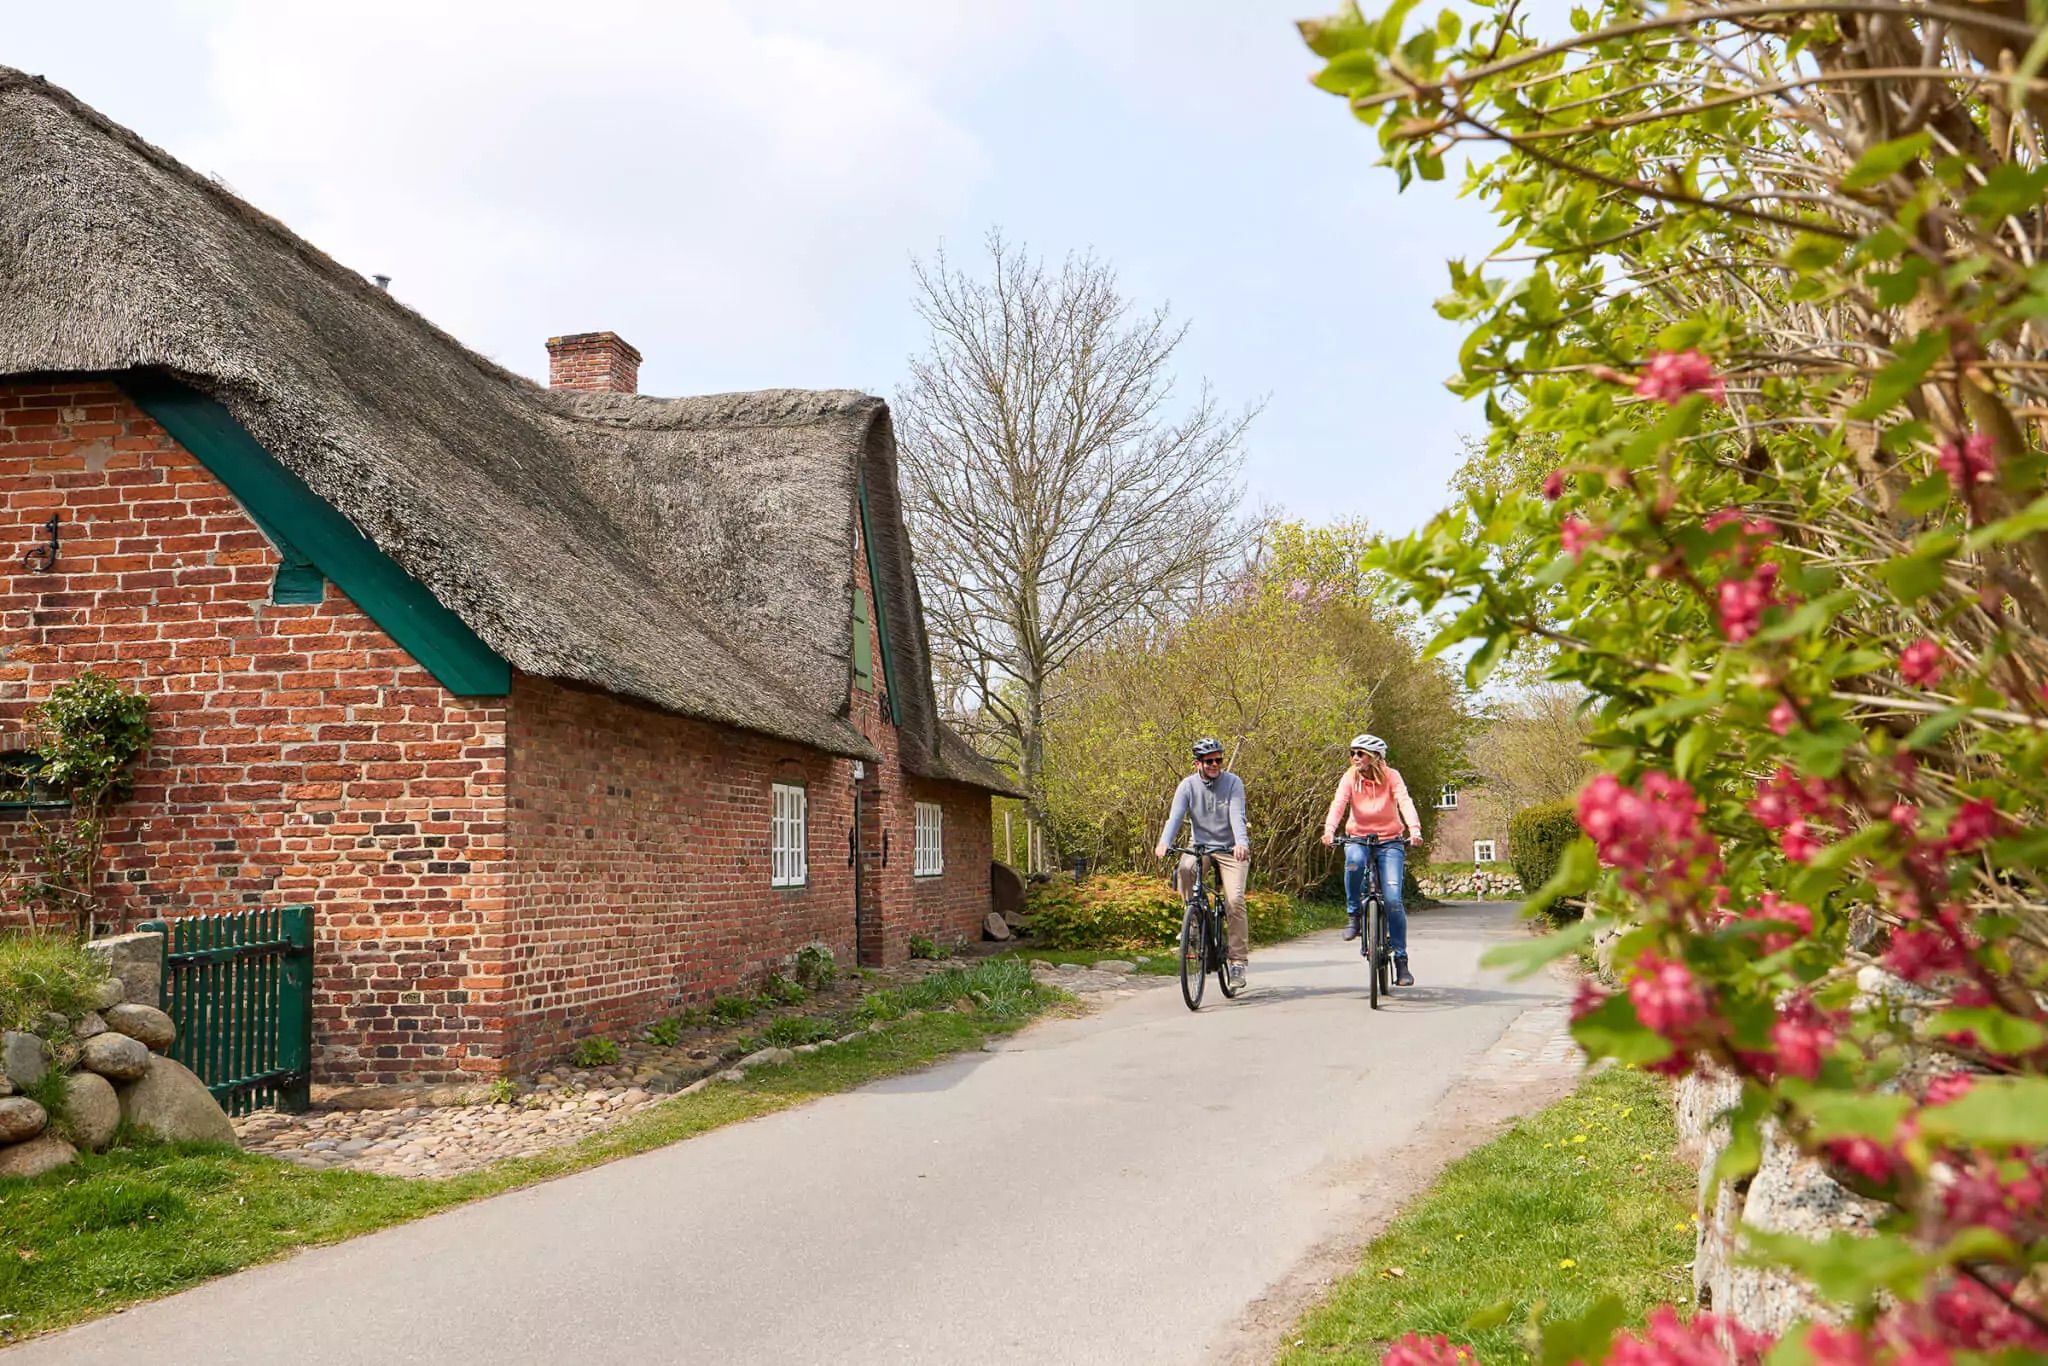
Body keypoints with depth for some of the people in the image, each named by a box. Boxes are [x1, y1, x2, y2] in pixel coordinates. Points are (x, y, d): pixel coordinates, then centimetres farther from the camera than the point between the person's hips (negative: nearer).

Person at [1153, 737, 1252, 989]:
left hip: (1231, 849, -1)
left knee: (1234, 900, -17)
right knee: (1185, 869, -32)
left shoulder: (1232, 782, -9)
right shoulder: (1188, 785, -5)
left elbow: (1237, 816, -22)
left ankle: (1238, 961, -7)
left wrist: (1241, 843, -41)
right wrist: (1163, 843, -36)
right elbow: (1175, 816, -17)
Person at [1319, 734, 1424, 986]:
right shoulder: (1350, 778, -4)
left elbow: (1404, 801, -21)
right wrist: (1330, 828, -39)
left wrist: (1414, 828, -40)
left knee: (1393, 899, -14)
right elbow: (1339, 803, -19)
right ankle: (1354, 915, -14)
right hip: (1359, 838, 1)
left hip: (1389, 841, -1)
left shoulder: (1391, 776, -6)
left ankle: (1401, 960, -3)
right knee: (1354, 860, -37)